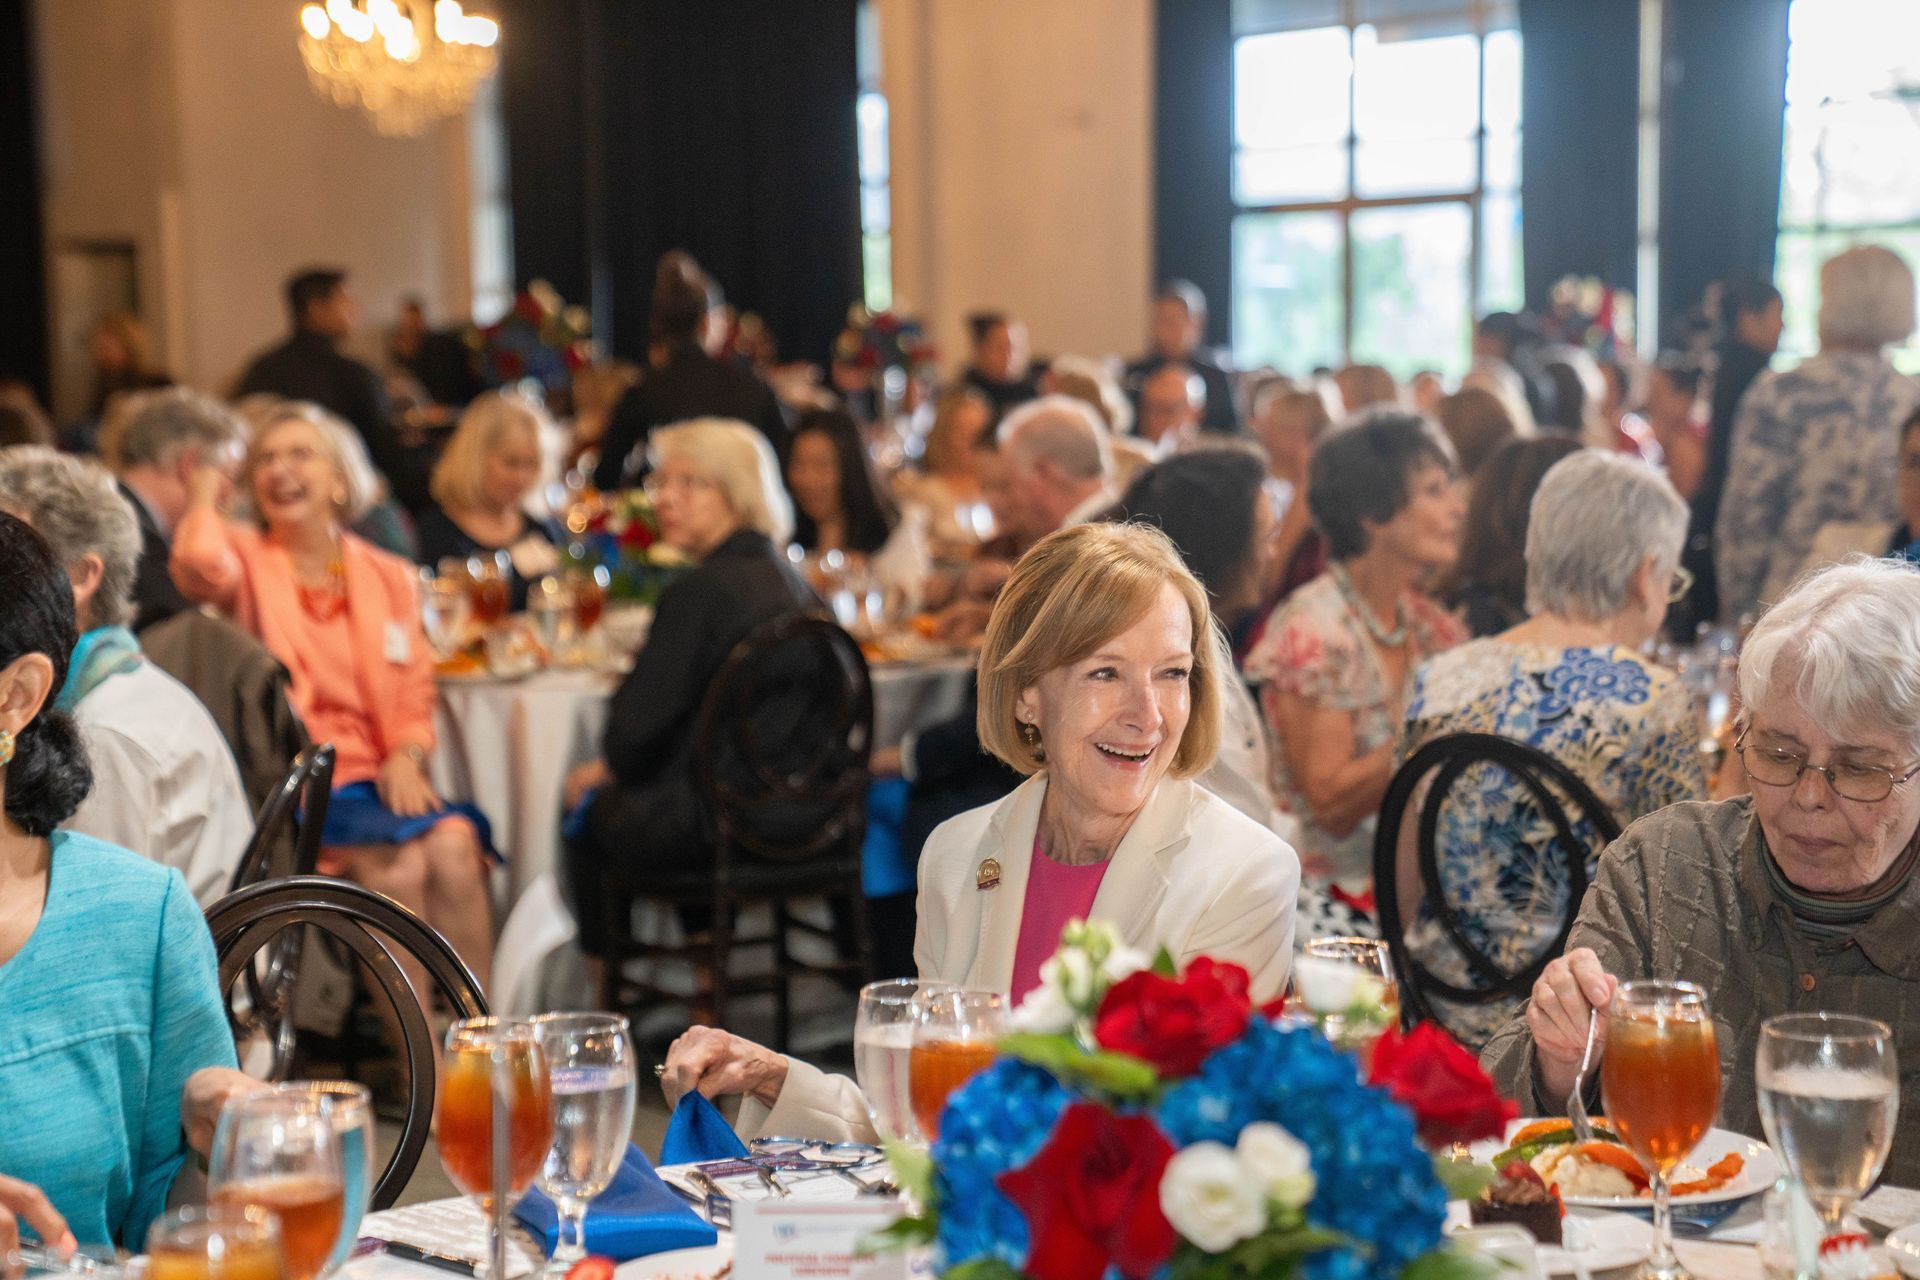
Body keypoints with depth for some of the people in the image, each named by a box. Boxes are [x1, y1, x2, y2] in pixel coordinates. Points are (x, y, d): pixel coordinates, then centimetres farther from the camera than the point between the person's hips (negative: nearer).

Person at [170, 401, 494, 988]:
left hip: (373, 779, 4)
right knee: (397, 863, -30)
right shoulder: (246, 557, 8)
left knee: (455, 843, -27)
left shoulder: (390, 576, 19)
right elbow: (200, 566, -18)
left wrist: (406, 757, -3)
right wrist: (205, 498, 1)